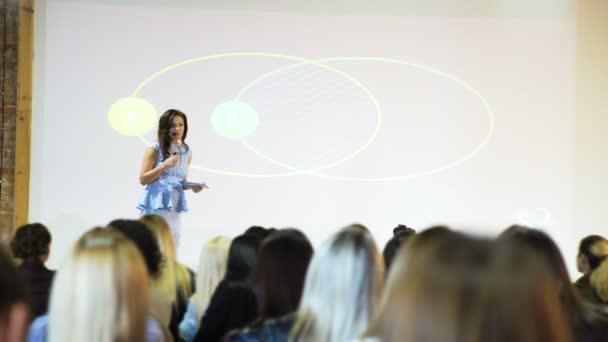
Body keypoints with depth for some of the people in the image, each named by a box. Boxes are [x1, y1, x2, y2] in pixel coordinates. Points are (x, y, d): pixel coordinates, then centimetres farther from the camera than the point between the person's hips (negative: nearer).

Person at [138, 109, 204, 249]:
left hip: (174, 208, 5)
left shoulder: (186, 152, 10)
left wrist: (192, 186, -1)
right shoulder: (154, 150, -6)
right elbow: (143, 179, -9)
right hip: (155, 206, -5)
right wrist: (164, 165, -18)